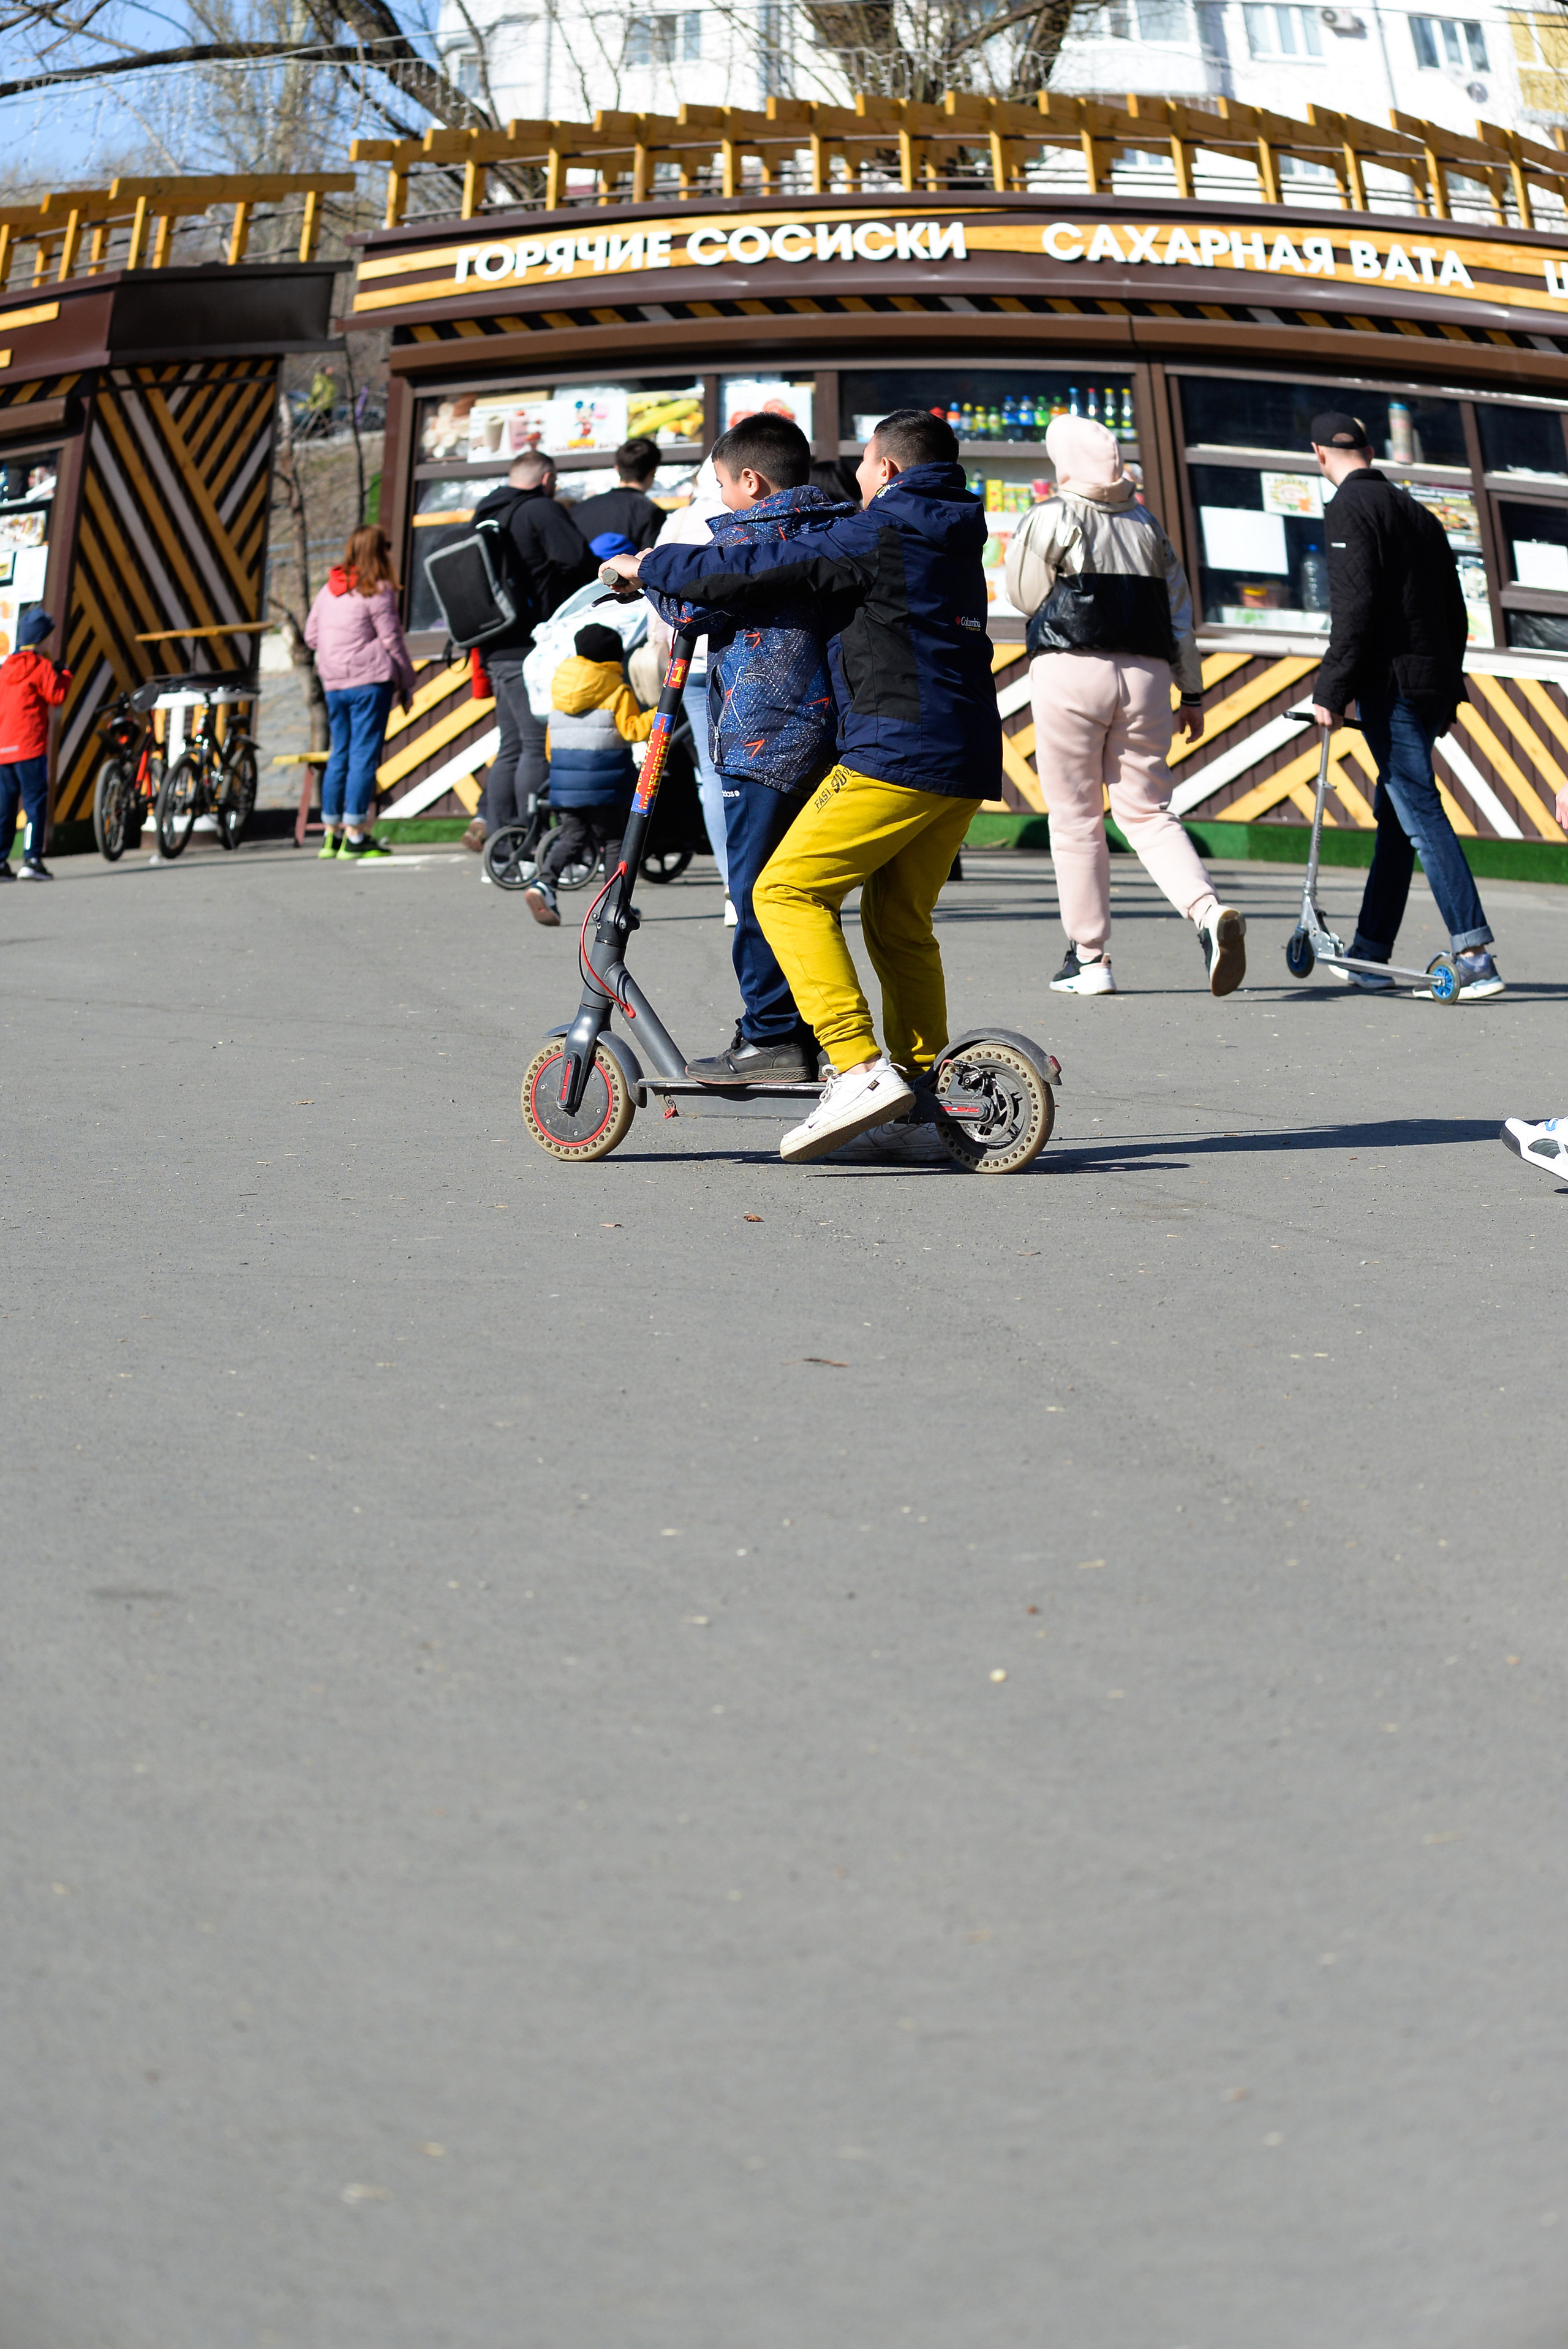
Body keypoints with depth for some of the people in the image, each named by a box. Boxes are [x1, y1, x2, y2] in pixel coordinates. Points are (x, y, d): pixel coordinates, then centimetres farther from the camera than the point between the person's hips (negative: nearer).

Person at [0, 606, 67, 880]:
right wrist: (64, 675, 7)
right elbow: (56, 696, -11)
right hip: (29, 745, -7)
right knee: (36, 801, -7)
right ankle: (32, 859, -14)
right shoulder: (40, 666, -6)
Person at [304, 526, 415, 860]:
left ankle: (331, 834, 16)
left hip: (333, 684, 7)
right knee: (364, 755, -6)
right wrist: (407, 683, 2)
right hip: (369, 682, -7)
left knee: (339, 754, 14)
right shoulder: (377, 591, -8)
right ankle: (355, 836, -8)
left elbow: (311, 636, 16)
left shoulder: (329, 590, 12)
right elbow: (392, 640, -7)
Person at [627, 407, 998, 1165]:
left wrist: (647, 567, 7)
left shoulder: (874, 535, -7)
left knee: (788, 891, -7)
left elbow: (748, 573, -7)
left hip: (896, 751, -9)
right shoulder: (951, 539, 20)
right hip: (967, 761, 9)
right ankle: (924, 1087, 17)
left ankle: (861, 1070, -18)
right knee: (900, 926, 17)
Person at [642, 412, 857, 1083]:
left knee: (758, 895, -5)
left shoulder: (746, 536, -9)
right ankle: (807, 1031, 17)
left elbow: (692, 606, -14)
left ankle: (771, 1038, -5)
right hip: (828, 730, 8)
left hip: (761, 736, -8)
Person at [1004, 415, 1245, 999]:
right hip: (1146, 675, 4)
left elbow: (1024, 594, 7)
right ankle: (1209, 912, -18)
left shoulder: (1049, 518, 0)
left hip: (1071, 671, -4)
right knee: (1147, 812, 6)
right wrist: (1192, 692, 18)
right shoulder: (1148, 524, 15)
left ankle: (1088, 956, 5)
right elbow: (1180, 611, 14)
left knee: (1076, 818, 4)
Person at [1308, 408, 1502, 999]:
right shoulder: (1418, 512, 19)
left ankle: (1476, 957, -21)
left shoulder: (1351, 507, -6)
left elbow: (1355, 606, -17)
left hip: (1388, 684, -8)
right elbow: (1454, 613, 20)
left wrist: (1331, 689, -16)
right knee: (1394, 818, 13)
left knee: (1422, 816, -13)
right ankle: (1369, 959, 20)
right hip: (1433, 682, 9)